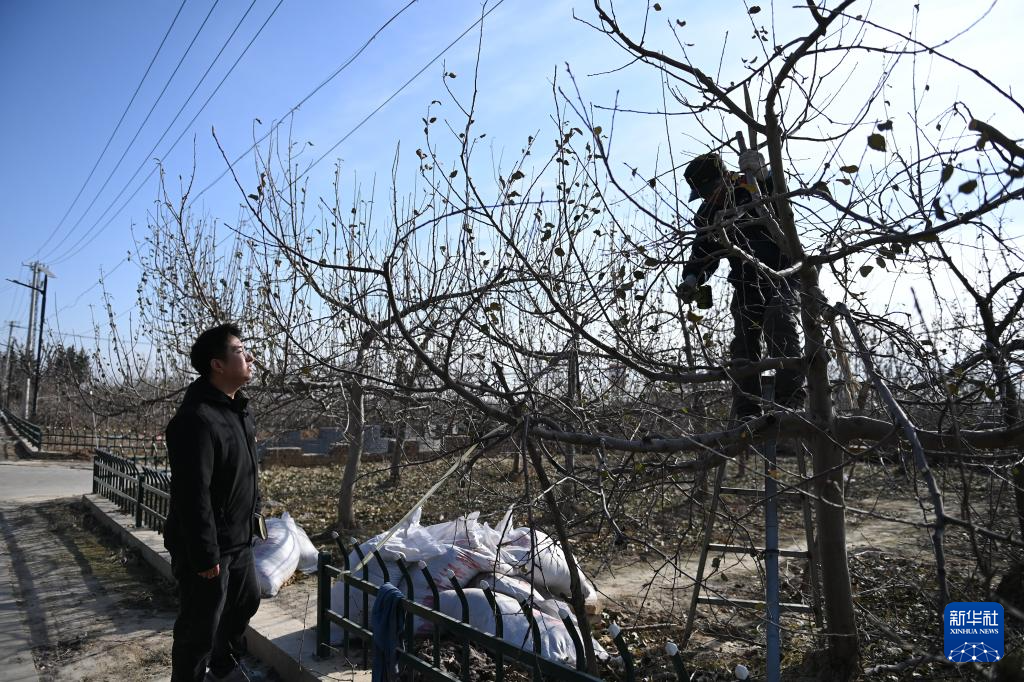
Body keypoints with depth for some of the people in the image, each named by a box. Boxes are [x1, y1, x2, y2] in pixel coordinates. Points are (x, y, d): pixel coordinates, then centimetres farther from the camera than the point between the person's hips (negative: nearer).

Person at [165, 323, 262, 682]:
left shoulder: (238, 410, 7)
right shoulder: (197, 418, -26)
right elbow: (193, 495, -27)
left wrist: (253, 515, 18)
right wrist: (205, 555, -24)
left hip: (239, 539, 10)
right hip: (208, 546, -10)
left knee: (247, 599, 25)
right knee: (200, 625, 6)